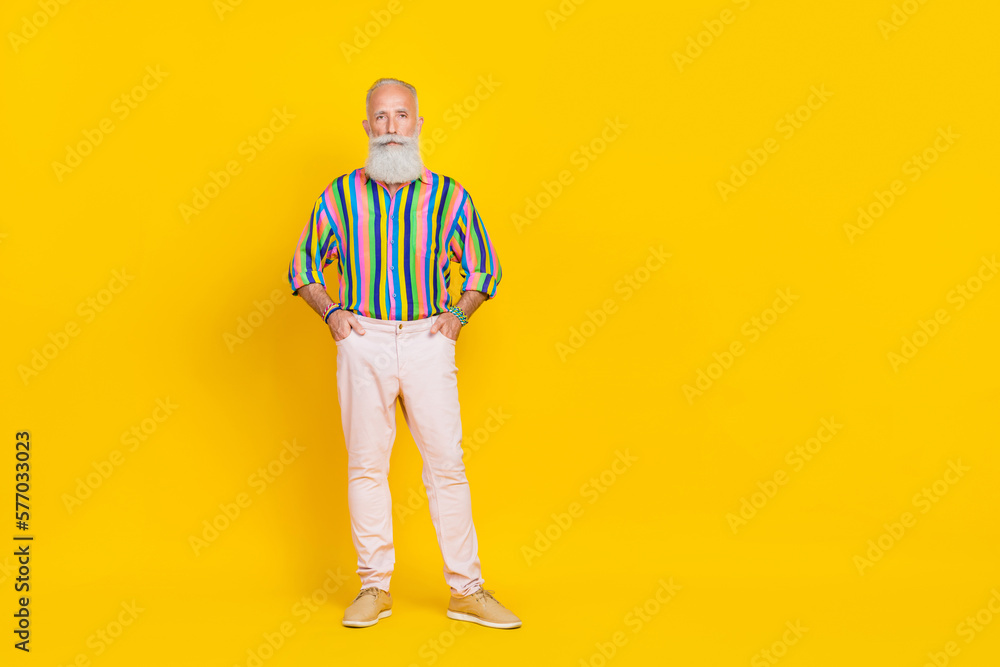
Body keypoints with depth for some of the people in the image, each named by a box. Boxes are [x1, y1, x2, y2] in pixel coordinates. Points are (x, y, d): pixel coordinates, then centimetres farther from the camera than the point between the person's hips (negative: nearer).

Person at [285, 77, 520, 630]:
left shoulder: (448, 196, 2)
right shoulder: (340, 195, 3)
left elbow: (483, 267, 13)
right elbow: (304, 264, 14)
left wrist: (459, 314, -2)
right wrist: (331, 312, -1)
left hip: (427, 340, 0)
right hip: (363, 340, 1)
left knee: (446, 464, 1)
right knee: (366, 465, 5)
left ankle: (467, 590, 10)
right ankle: (374, 588, 17)